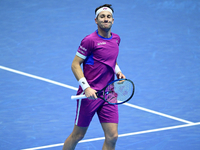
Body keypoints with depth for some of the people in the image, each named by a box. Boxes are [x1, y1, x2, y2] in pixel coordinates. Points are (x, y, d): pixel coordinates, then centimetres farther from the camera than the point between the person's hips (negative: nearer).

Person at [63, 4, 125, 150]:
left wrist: (118, 71, 9)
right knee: (78, 135, 5)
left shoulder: (116, 39, 10)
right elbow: (75, 65, -10)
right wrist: (86, 87, -19)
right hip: (89, 94, -6)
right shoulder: (90, 40, -11)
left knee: (112, 136, -3)